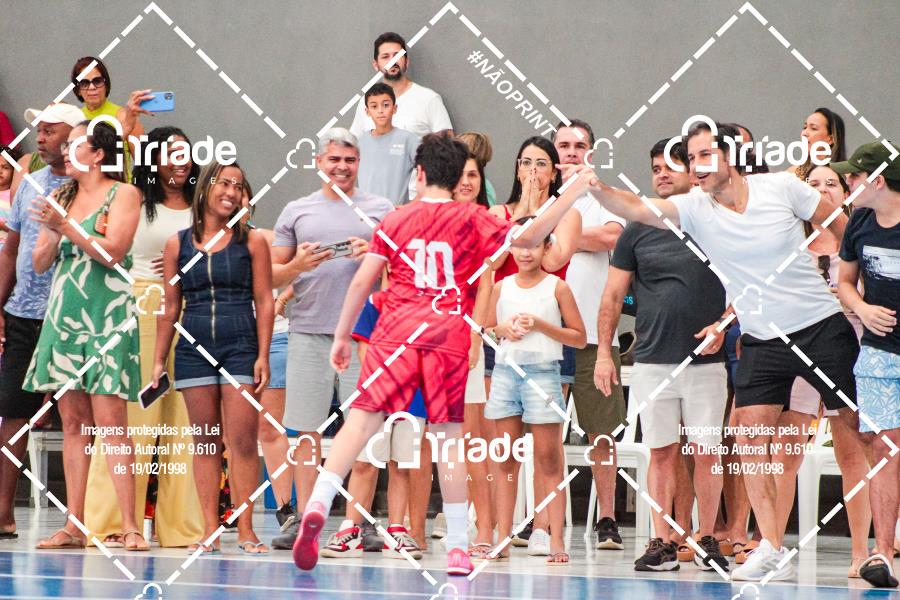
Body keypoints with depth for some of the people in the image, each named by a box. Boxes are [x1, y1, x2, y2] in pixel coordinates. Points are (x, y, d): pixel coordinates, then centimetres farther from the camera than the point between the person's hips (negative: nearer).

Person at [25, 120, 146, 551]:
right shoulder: (61, 197, 16)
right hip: (64, 316, 6)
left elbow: (113, 251, -12)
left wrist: (65, 226, -17)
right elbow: (39, 263, 13)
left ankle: (129, 526, -13)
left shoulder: (123, 194, -1)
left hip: (107, 317, -6)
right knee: (73, 423, 5)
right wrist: (53, 235, -7)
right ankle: (73, 527, 6)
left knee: (110, 422, -12)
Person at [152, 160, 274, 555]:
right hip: (193, 348, 2)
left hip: (240, 346, -2)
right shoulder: (178, 245, 8)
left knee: (242, 441, -7)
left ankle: (245, 531, -4)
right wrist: (159, 360, 9)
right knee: (205, 442, 4)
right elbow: (170, 308, 12)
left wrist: (262, 356, -5)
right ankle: (209, 531, 6)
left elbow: (264, 301, 2)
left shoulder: (251, 241, 4)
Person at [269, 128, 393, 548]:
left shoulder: (380, 210, 11)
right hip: (309, 332, 1)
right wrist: (297, 266, -7)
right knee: (307, 430, 2)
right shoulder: (296, 212, 14)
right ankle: (303, 519, 5)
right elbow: (271, 275, 13)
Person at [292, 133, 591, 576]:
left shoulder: (395, 220, 11)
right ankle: (457, 547, 6)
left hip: (395, 333, 1)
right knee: (450, 437, 4)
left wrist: (342, 336, 13)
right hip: (449, 338, -1)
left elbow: (362, 280, 6)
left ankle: (318, 504, -24)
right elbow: (526, 238, -4)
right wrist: (571, 195, 1)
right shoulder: (470, 218, 7)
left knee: (361, 420, -3)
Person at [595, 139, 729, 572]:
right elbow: (613, 296, 10)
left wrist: (721, 326, -6)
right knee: (662, 452, 2)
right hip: (652, 361, 1)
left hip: (706, 361, -1)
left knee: (706, 452, -1)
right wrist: (603, 352, 4)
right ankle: (663, 542, 5)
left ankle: (707, 540, 8)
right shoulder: (639, 230, 8)